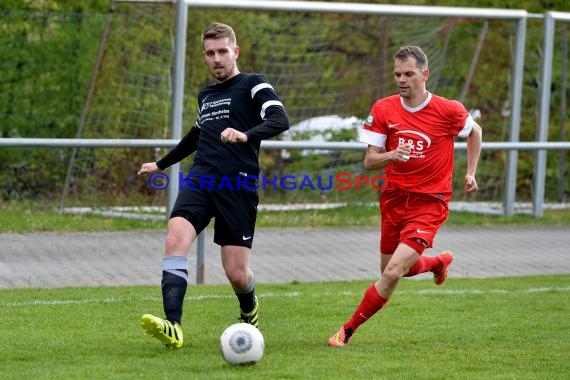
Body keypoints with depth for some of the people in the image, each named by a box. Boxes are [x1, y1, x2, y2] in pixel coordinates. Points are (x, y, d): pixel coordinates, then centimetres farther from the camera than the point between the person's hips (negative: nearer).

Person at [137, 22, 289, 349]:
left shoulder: (253, 85, 3)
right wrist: (161, 165, 51)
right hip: (200, 180, 5)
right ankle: (173, 327, -33)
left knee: (236, 273, -4)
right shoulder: (206, 95, 23)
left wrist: (246, 135, -32)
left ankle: (250, 309, 33)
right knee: (176, 240, -24)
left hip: (238, 186, -5)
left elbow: (280, 120, -15)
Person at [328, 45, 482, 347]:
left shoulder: (447, 110, -9)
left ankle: (348, 330, -4)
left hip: (429, 202, -4)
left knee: (392, 273, -17)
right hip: (393, 198, 4)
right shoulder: (383, 110, -3)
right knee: (394, 270, 17)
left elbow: (475, 132, 13)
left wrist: (470, 173, 8)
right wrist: (390, 156, -24)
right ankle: (440, 261, 48)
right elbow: (369, 162, -3)